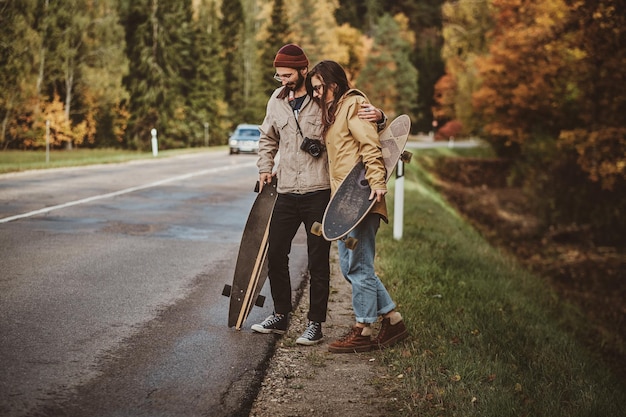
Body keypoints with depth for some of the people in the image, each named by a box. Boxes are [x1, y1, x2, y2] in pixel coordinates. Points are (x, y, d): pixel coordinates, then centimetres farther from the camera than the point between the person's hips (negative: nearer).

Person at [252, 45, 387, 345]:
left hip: (318, 193, -5)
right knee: (274, 253, 9)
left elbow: (359, 120, 2)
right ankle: (281, 315, 25)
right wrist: (265, 168, 15)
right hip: (286, 193, 5)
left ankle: (315, 323, 11)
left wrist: (377, 115, -20)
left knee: (318, 261, 1)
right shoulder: (277, 100, 11)